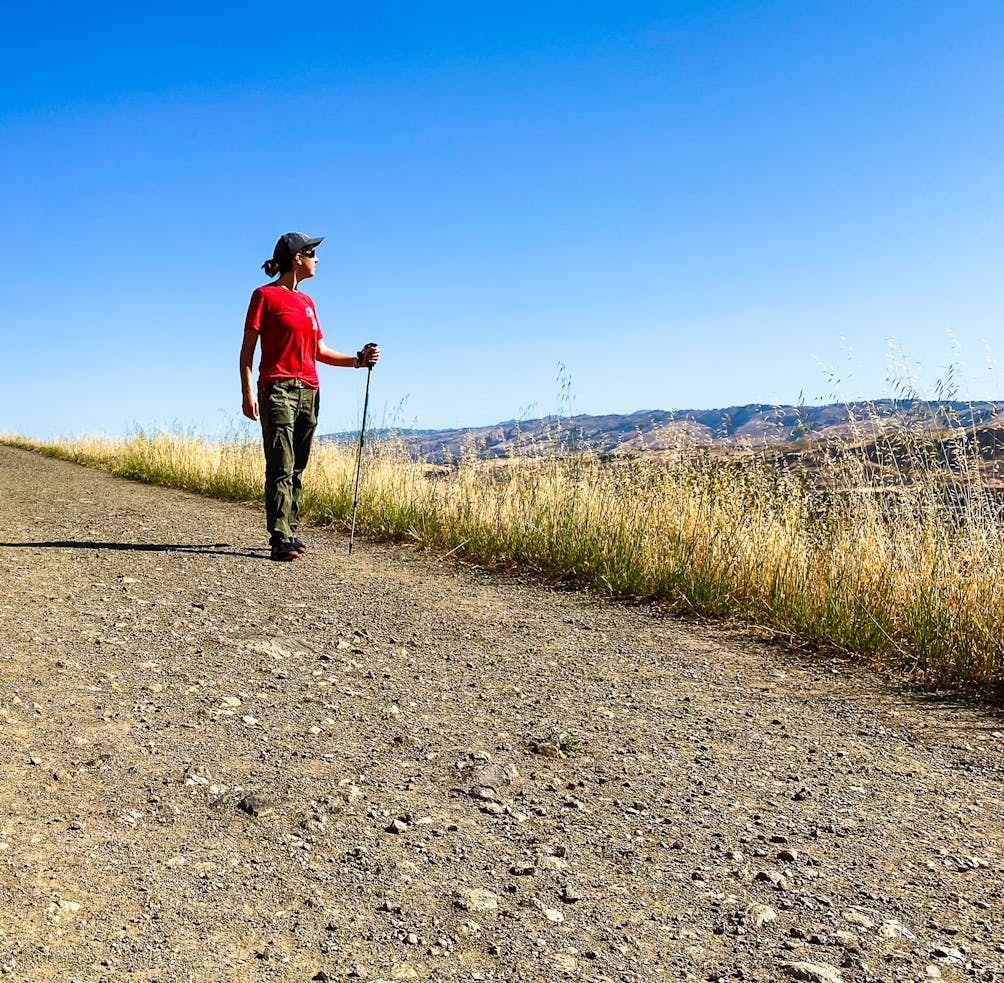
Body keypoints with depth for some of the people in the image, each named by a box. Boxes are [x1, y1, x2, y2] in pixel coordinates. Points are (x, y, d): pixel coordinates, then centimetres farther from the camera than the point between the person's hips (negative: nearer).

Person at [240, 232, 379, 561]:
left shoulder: (307, 301, 19)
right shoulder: (265, 295, 0)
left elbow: (321, 351, 20)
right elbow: (247, 348, -3)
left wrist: (357, 360, 6)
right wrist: (247, 392, -13)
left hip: (309, 392, 7)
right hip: (278, 390, -7)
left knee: (297, 469, 7)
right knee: (281, 468, -11)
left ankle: (291, 533, 12)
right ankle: (280, 540, -11)